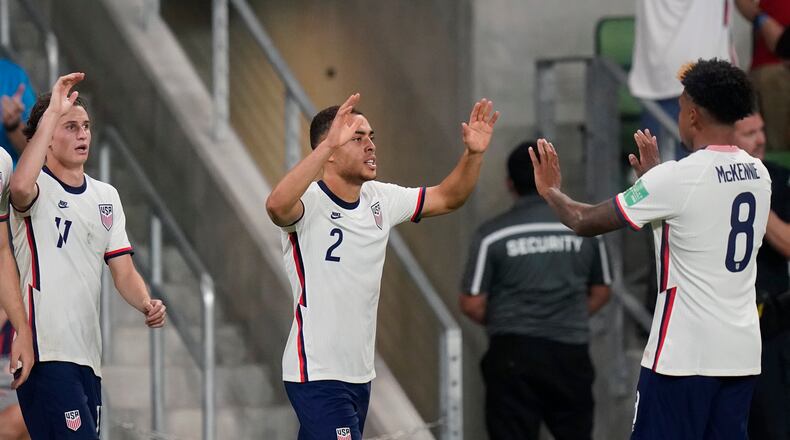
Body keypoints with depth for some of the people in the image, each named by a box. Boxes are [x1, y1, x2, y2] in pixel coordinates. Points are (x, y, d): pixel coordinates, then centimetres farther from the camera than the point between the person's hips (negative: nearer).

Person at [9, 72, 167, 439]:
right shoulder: (38, 187, -5)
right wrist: (53, 111, -28)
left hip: (87, 352, 8)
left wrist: (147, 305, -8)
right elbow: (21, 187, -31)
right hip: (47, 351, -8)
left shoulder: (106, 196, 17)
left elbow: (123, 271, 14)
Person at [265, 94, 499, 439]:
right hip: (317, 375, -8)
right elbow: (277, 206, -39)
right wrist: (328, 144, -47)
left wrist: (473, 154, -1)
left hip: (360, 372, 8)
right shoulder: (309, 201, -16)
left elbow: (446, 198, 18)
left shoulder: (380, 200, 8)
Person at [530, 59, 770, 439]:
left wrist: (550, 190, 15)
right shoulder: (759, 174, 6)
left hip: (686, 354, -6)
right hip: (743, 352, 6)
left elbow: (586, 221, -5)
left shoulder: (676, 178, -14)